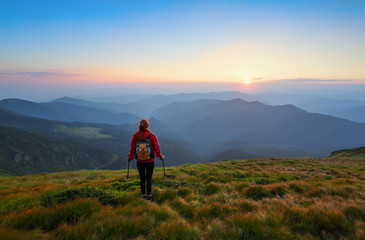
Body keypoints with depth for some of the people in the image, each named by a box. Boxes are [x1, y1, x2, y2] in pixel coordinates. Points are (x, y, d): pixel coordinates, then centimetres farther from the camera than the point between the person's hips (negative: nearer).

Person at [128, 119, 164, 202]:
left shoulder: (135, 136, -9)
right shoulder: (152, 136, -13)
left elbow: (132, 149, -1)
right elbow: (156, 148, -4)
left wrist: (130, 157, 17)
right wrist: (160, 156, 14)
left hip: (139, 162, 2)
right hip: (150, 161, -2)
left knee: (142, 179, 13)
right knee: (149, 179, 9)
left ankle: (143, 196, 24)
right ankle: (149, 196, 20)